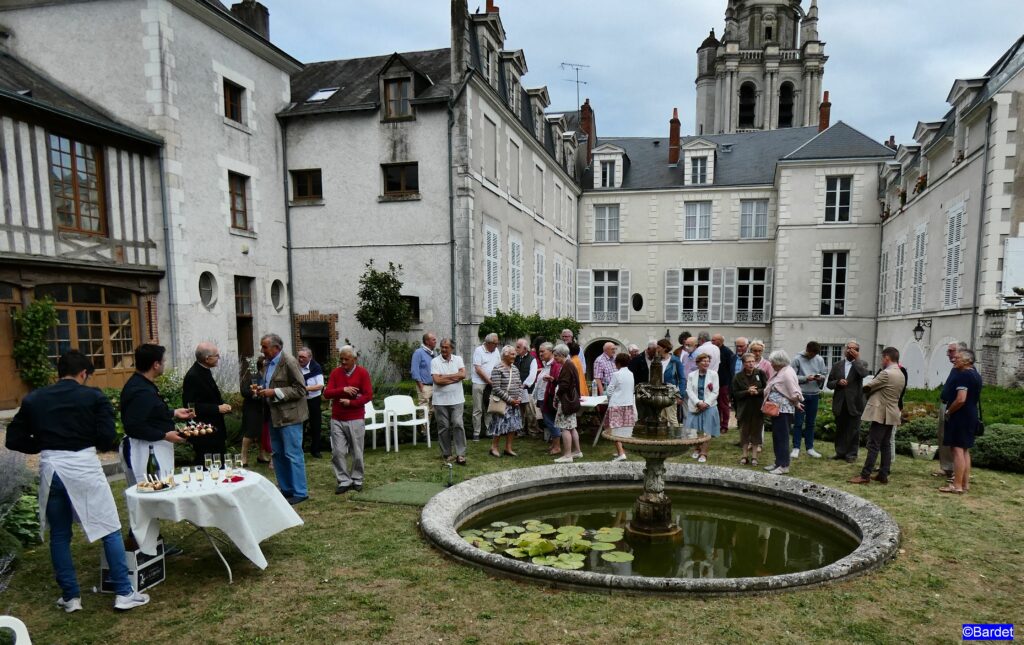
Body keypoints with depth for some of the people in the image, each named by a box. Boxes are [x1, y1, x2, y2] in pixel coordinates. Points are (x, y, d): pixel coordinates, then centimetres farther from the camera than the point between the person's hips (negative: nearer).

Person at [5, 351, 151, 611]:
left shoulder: (33, 399, 8)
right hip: (83, 466, -4)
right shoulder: (94, 397, -3)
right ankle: (124, 593, 8)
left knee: (59, 535, 17)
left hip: (50, 468, 4)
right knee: (110, 530, 5)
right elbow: (107, 437, -9)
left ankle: (70, 597, 25)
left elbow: (13, 440, 8)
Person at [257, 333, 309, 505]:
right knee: (278, 454, 15)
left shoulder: (289, 362, -15)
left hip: (289, 415, -9)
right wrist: (263, 389, 2)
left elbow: (300, 389, -17)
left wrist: (274, 392, -21)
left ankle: (300, 492, 6)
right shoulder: (267, 363, 9)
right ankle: (286, 489, 27)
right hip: (274, 414, 9)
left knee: (293, 454, -4)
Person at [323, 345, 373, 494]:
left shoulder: (362, 372, -2)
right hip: (337, 420, 2)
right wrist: (343, 390, -16)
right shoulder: (335, 372, 6)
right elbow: (327, 393, -2)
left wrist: (351, 402, -17)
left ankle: (357, 480, 18)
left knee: (357, 453, 4)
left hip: (356, 419, -2)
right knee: (338, 452, -1)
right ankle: (344, 481, 10)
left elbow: (368, 395, -7)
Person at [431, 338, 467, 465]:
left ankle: (460, 455, -2)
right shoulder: (435, 361, -2)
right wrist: (455, 378, -10)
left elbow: (463, 374, -9)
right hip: (440, 401, -1)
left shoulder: (458, 359, 5)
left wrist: (445, 376, -11)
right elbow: (437, 380, -14)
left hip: (457, 400, 1)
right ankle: (446, 454, 18)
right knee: (444, 427, 6)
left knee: (458, 425, -5)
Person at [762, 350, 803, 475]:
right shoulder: (779, 372, 13)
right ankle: (778, 462, 23)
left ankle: (784, 465, 3)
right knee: (776, 437, 15)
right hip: (776, 409, 10)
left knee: (782, 437, -4)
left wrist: (796, 403, -6)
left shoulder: (787, 373, -17)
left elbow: (794, 393, -21)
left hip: (783, 410, -10)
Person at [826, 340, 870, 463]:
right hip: (840, 403, 3)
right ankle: (840, 452, 20)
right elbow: (829, 383, 9)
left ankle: (851, 454, 13)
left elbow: (863, 373, -23)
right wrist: (838, 382, -12)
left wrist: (857, 358, -14)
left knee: (853, 430, 3)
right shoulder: (837, 365, 9)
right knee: (840, 429, 11)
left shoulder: (861, 364, 1)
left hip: (854, 403, -3)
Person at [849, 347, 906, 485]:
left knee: (873, 445, -7)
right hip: (891, 414, 9)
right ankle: (883, 475, 13)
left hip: (881, 414, -9)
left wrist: (864, 389, 12)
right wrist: (873, 392, 10)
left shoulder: (886, 373, -17)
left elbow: (868, 387, -11)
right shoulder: (901, 375, 13)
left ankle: (865, 475, -6)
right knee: (885, 445, 11)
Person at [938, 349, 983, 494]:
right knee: (965, 450, 14)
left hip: (960, 416, -10)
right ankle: (965, 483, 19)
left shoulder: (963, 375, -17)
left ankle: (957, 485, -6)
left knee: (958, 450, -7)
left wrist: (948, 412, -12)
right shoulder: (975, 375, 14)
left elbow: (961, 399, -25)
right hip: (971, 416, 10)